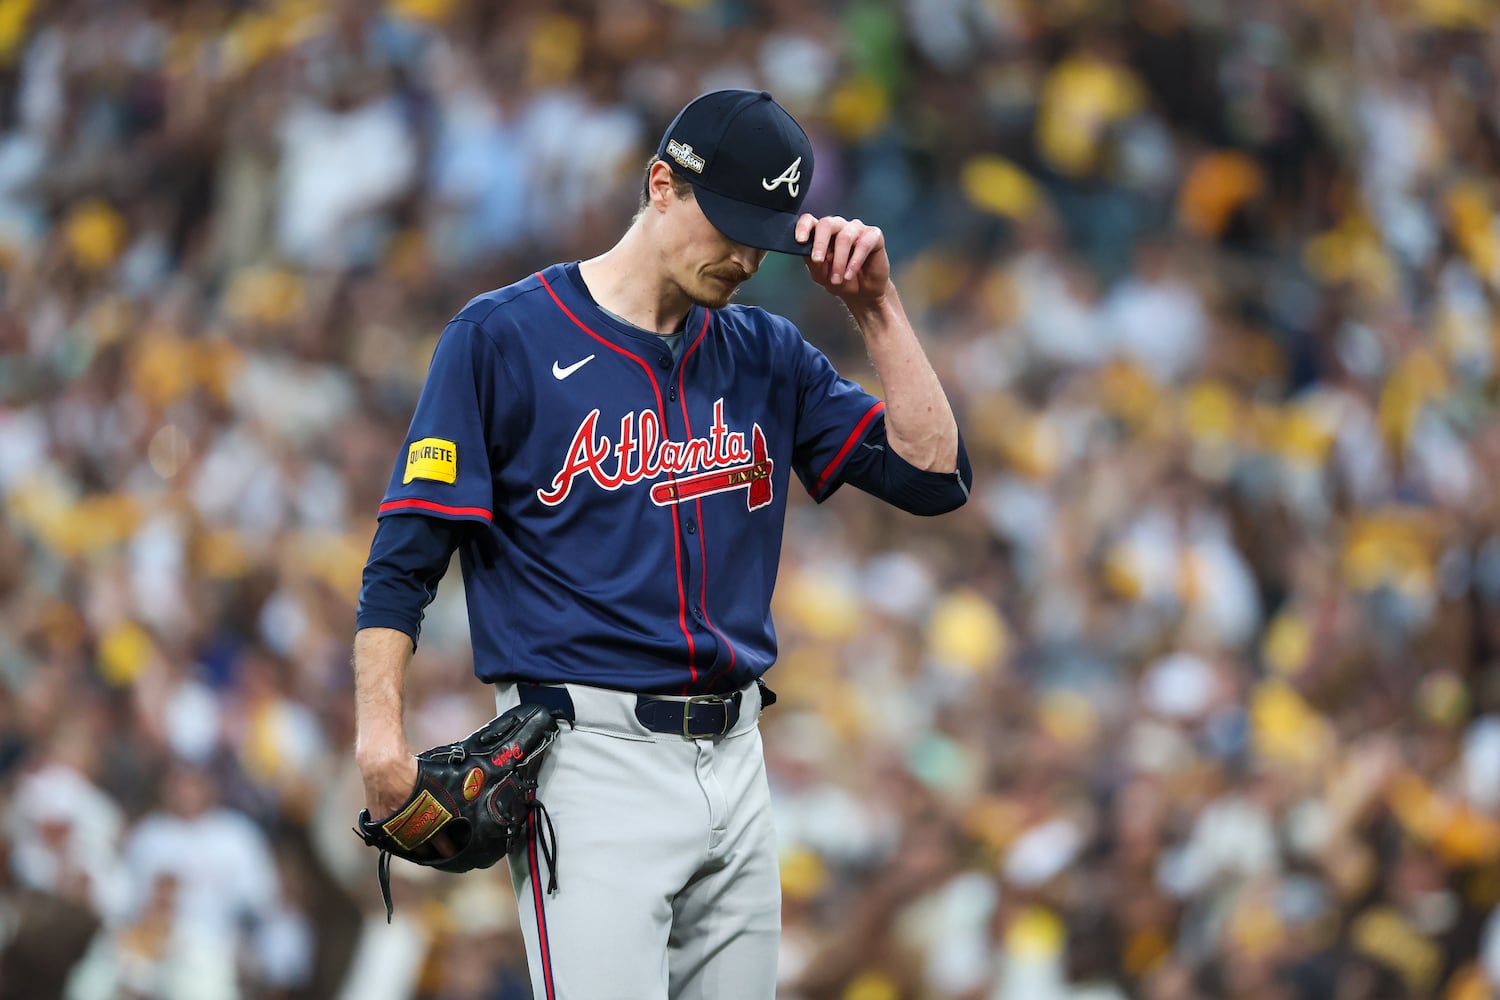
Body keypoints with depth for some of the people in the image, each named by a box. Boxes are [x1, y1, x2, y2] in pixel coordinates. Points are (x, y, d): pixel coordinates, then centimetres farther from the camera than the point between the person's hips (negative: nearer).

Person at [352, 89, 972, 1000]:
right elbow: (404, 556, -4)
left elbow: (933, 475, 9)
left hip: (736, 756, 6)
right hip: (589, 752, -6)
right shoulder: (502, 337, -1)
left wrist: (875, 307, 2)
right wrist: (381, 735, -15)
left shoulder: (767, 357, 15)